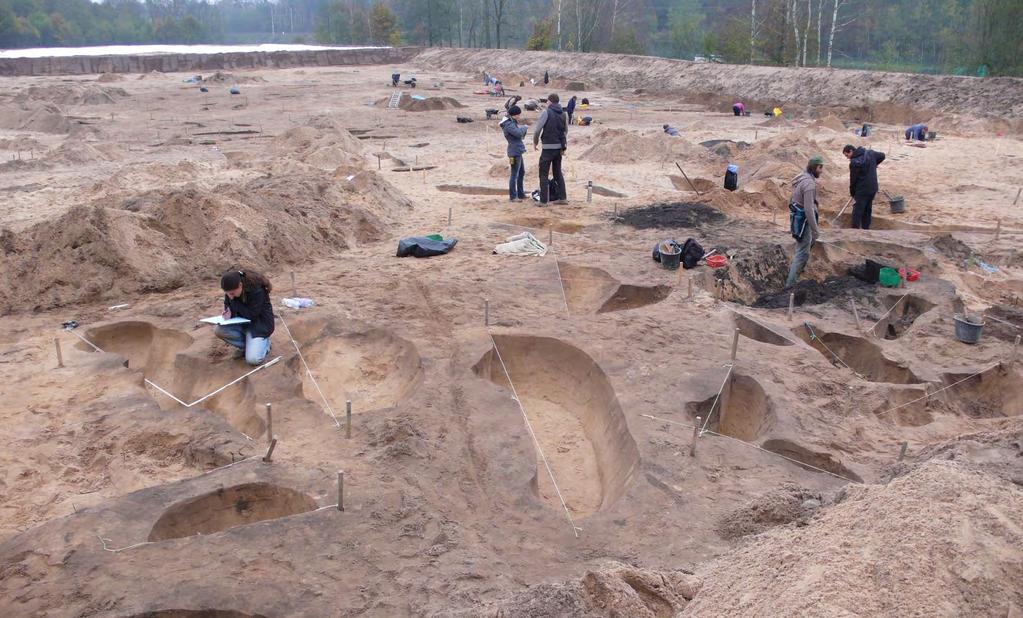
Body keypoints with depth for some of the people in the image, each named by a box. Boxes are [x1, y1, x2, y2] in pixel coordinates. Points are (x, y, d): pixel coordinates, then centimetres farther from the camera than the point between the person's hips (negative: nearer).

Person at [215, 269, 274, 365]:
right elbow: (228, 306, 3)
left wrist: (234, 303, -25)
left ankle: (265, 343, 10)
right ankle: (245, 346, 2)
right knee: (219, 331, -20)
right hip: (242, 321, 7)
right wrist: (229, 313, -21)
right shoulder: (231, 290, -10)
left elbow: (252, 315, -25)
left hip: (260, 323, -7)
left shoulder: (257, 290, -28)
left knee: (252, 359, -23)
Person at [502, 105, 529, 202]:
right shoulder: (508, 124, -15)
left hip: (518, 151, 10)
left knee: (522, 172, 18)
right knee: (514, 174, -6)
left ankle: (521, 194, 27)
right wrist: (524, 127, -10)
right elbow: (519, 133, -28)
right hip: (514, 152, -10)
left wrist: (522, 128, -2)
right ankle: (513, 196, 0)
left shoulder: (512, 122, 15)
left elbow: (521, 135, 17)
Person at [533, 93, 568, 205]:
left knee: (544, 174, 0)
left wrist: (535, 142, 2)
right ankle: (562, 197, 15)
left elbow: (537, 129, -12)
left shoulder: (547, 112, -10)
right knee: (558, 172, 17)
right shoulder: (563, 114, 9)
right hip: (559, 147, 6)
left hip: (548, 147, -6)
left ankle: (544, 200, -2)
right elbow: (565, 130, 15)